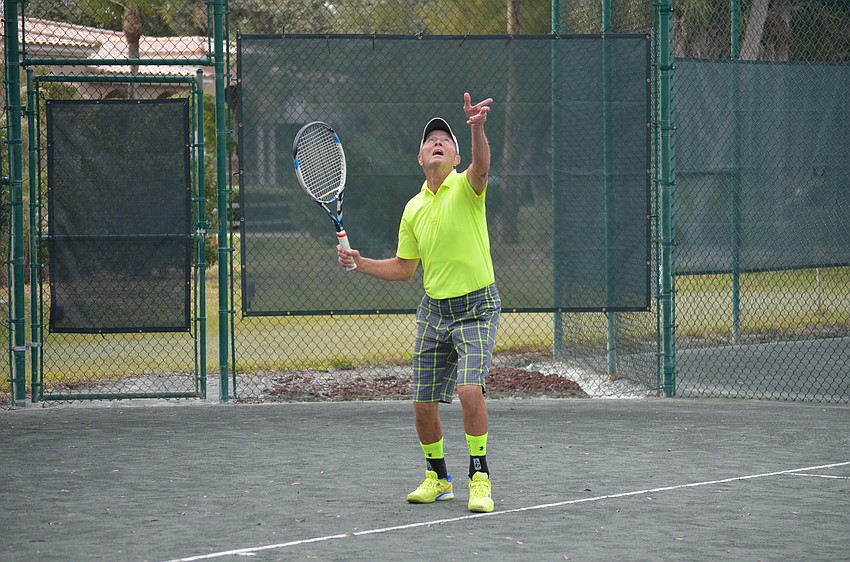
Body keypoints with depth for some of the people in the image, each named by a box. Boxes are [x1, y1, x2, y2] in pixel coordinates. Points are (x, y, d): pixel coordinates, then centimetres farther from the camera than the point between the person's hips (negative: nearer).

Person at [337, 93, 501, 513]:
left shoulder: (465, 187, -8)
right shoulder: (413, 209, 8)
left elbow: (482, 168, -34)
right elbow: (404, 268, 17)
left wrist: (477, 128, -53)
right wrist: (359, 263, 3)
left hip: (477, 308, -5)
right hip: (434, 309, 6)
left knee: (469, 389, -23)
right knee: (423, 403, 5)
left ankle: (480, 477, -9)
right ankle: (437, 477, 27)